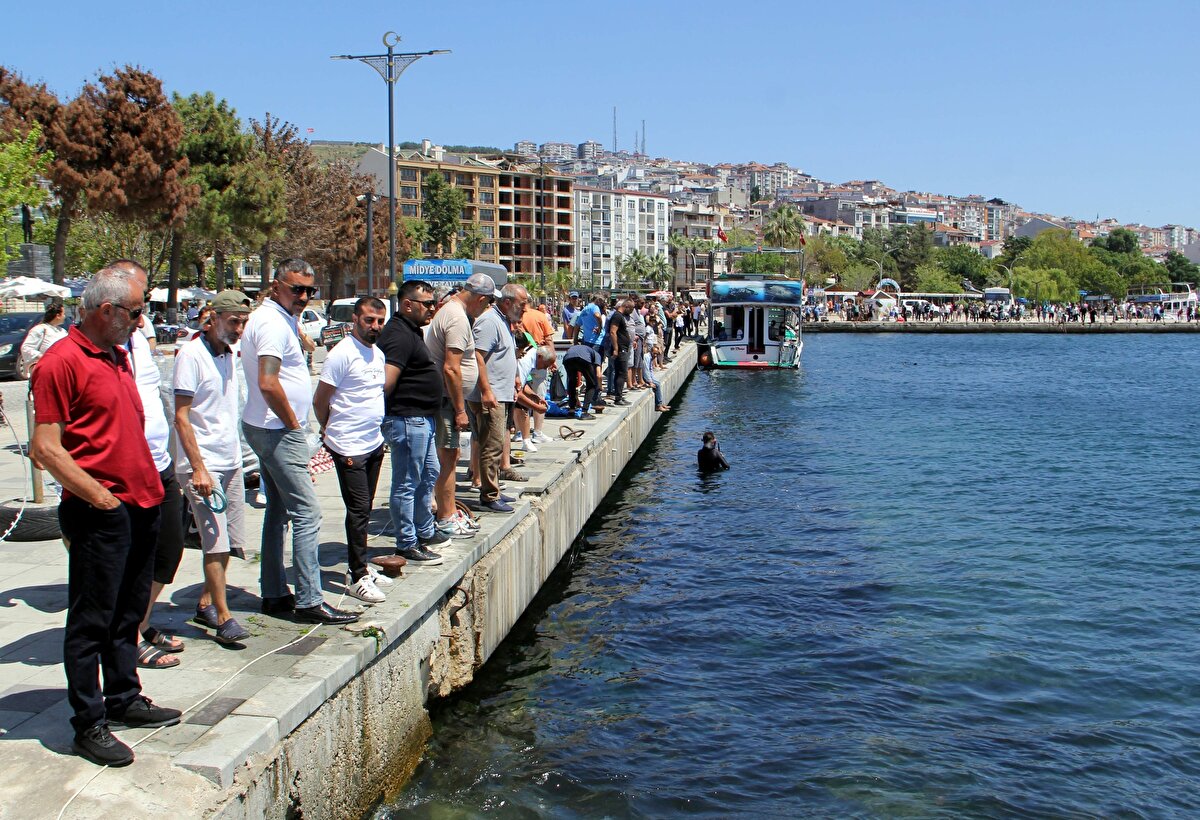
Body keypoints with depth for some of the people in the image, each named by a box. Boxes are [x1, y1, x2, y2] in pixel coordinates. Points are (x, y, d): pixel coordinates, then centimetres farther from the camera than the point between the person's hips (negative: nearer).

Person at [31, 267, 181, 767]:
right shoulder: (61, 362, -12)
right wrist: (100, 497, -18)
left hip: (140, 505, 9)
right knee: (92, 621, 1)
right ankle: (89, 724, 10)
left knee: (129, 612, 18)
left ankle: (123, 699, 31)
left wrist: (149, 486, 15)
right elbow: (46, 449, -17)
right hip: (99, 514, -9)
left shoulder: (118, 355, 15)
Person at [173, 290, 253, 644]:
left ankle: (205, 604, 23)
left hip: (231, 462, 8)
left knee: (228, 543, 10)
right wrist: (198, 468, -19)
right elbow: (181, 416, -15)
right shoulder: (191, 354, -12)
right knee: (216, 543, -7)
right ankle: (223, 618, 0)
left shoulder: (231, 354, 11)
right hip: (202, 465, -8)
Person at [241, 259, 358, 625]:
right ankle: (309, 601, -6)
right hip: (278, 431, -11)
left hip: (267, 430, 11)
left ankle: (274, 595, 23)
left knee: (278, 511, 15)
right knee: (306, 513, -9)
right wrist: (293, 422, -16)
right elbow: (268, 383, -26)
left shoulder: (281, 319, 15)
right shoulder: (273, 323, -17)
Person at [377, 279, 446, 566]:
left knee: (428, 475, 21)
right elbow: (387, 382, -27)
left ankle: (424, 532, 35)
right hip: (407, 420, -11)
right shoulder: (399, 335, -18)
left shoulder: (412, 331, 16)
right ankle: (407, 545, 4)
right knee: (406, 484, -3)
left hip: (422, 419, 11)